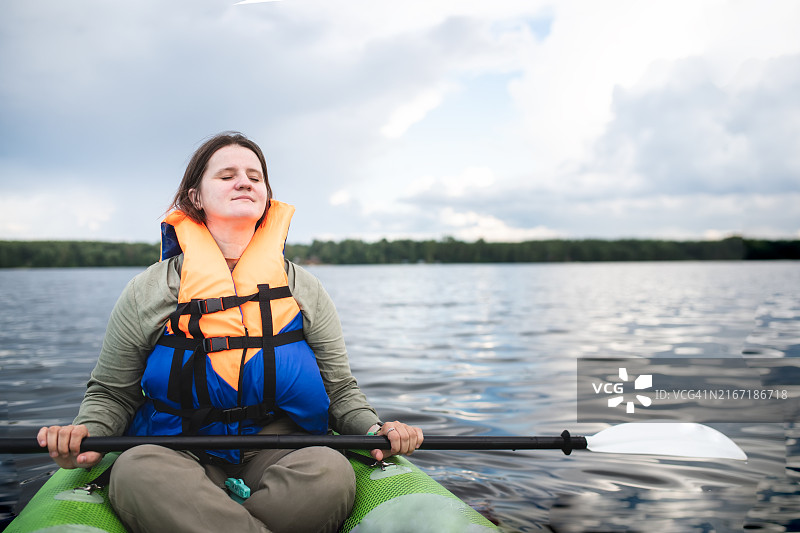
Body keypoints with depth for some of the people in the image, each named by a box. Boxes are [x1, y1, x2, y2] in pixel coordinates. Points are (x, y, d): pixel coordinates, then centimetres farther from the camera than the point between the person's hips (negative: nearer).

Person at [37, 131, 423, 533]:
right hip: (181, 457, 0)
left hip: (278, 454, 1)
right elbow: (111, 393, 11)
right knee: (134, 470, -35)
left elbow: (340, 388, 11)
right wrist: (87, 433, -12)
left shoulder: (304, 290, 7)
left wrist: (374, 429, -10)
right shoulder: (148, 292, 4)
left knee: (330, 472, -33)